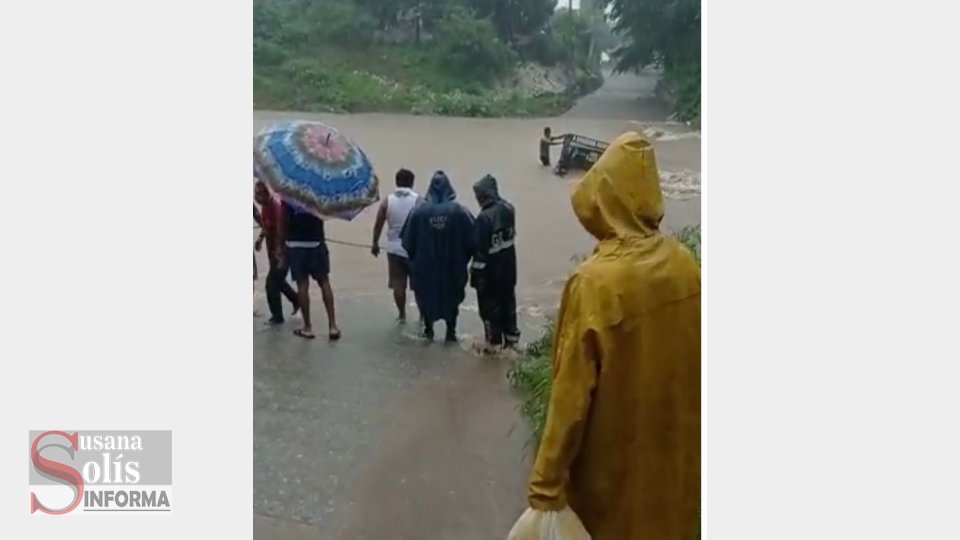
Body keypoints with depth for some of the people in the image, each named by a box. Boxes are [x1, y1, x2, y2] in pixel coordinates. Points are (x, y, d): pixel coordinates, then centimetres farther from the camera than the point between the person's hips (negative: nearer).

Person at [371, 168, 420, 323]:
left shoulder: (387, 201, -1)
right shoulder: (418, 200, -7)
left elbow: (378, 224, 4)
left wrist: (375, 243, 16)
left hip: (394, 249, 2)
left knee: (398, 284, 9)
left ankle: (402, 314, 17)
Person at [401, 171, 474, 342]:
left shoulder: (419, 211, -11)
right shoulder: (459, 211, -13)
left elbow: (408, 242, -6)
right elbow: (471, 240, -11)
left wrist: (415, 259, 11)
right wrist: (463, 260, 5)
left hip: (425, 266, 1)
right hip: (453, 266, 0)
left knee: (426, 297, 20)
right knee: (452, 299, 17)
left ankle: (428, 329, 28)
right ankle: (451, 332, 21)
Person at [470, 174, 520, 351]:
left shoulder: (484, 218, -26)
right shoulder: (508, 208, -6)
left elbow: (481, 250, -21)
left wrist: (476, 272, -14)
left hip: (491, 270, -6)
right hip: (508, 265, 7)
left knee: (490, 305, 8)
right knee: (508, 300, 19)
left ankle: (494, 341, 16)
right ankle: (511, 334, 30)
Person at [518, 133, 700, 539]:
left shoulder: (596, 282, -25)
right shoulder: (684, 265, -8)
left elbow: (572, 395, -23)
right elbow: (694, 366, 2)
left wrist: (546, 480, -15)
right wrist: (685, 440, 17)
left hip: (612, 463, -5)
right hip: (675, 455, 5)